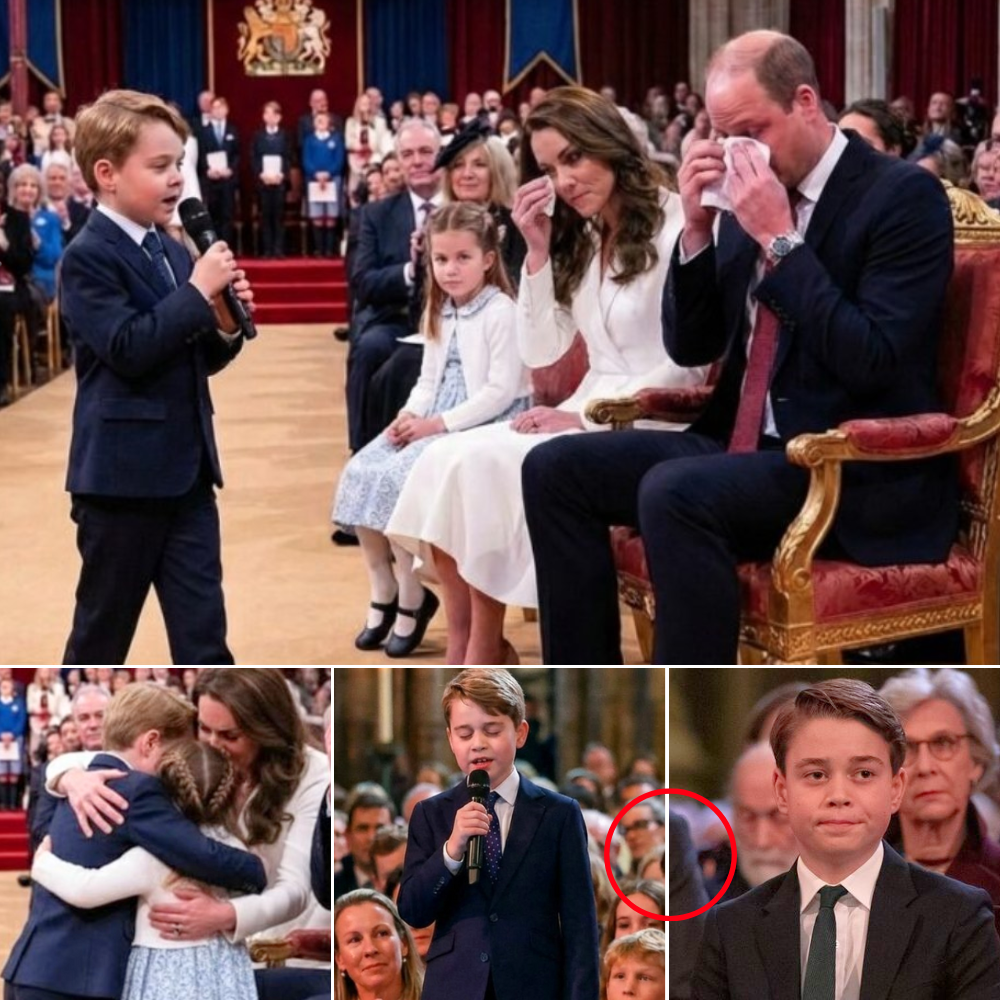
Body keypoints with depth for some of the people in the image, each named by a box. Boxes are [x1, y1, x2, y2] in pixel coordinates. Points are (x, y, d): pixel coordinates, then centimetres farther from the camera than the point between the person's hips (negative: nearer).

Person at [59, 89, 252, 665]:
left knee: (203, 628, 5)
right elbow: (127, 348, -23)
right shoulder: (89, 257, -11)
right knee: (103, 628, 7)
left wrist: (225, 324, -4)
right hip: (121, 473, -7)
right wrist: (197, 291, -21)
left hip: (186, 469, 7)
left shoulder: (173, 252, 11)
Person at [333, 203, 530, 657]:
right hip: (431, 423, 8)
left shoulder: (501, 312, -11)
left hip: (481, 425, -8)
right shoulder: (438, 313, 15)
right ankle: (382, 592, 0)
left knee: (398, 478, -26)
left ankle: (412, 597, -11)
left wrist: (438, 423, -19)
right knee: (360, 472, -10)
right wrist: (410, 414, -4)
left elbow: (501, 390, -17)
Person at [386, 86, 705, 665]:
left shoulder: (674, 226, -10)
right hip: (590, 418, 8)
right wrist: (539, 252, -1)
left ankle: (484, 652, -10)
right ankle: (466, 647, -10)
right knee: (446, 462, -16)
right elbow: (541, 352, 9)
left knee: (485, 464, -25)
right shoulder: (582, 241, 16)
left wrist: (588, 415, -17)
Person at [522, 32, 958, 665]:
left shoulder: (905, 196, -10)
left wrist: (780, 239, -20)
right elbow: (690, 348, 13)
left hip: (857, 473, -8)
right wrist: (698, 229, -2)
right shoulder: (747, 202, 10)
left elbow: (873, 362, -20)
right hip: (745, 446, 8)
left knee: (675, 492, -32)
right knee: (556, 469, -5)